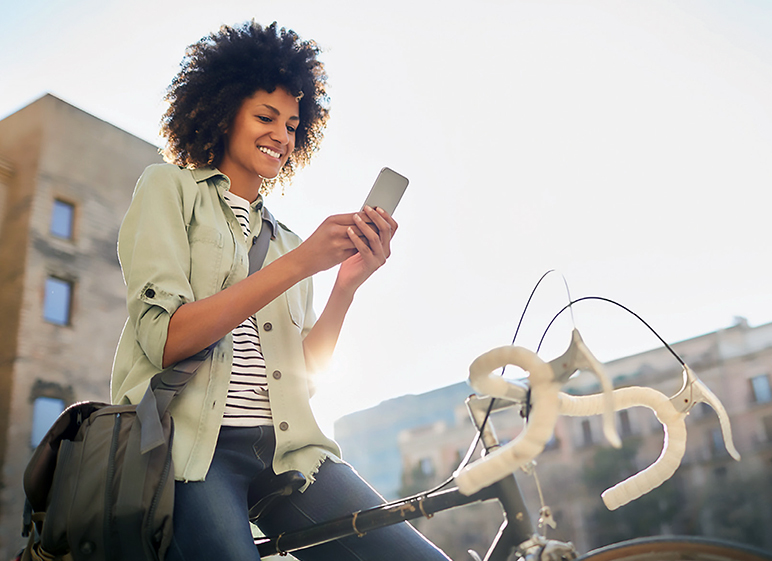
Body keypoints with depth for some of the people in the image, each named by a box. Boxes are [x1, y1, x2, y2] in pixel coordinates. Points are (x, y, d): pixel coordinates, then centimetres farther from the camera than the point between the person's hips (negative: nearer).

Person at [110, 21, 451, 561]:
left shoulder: (285, 238, 22)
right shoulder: (170, 187, 8)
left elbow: (305, 371, 10)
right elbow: (164, 340, -9)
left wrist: (348, 283, -5)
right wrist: (299, 263, -13)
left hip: (286, 449, 4)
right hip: (192, 443, -4)